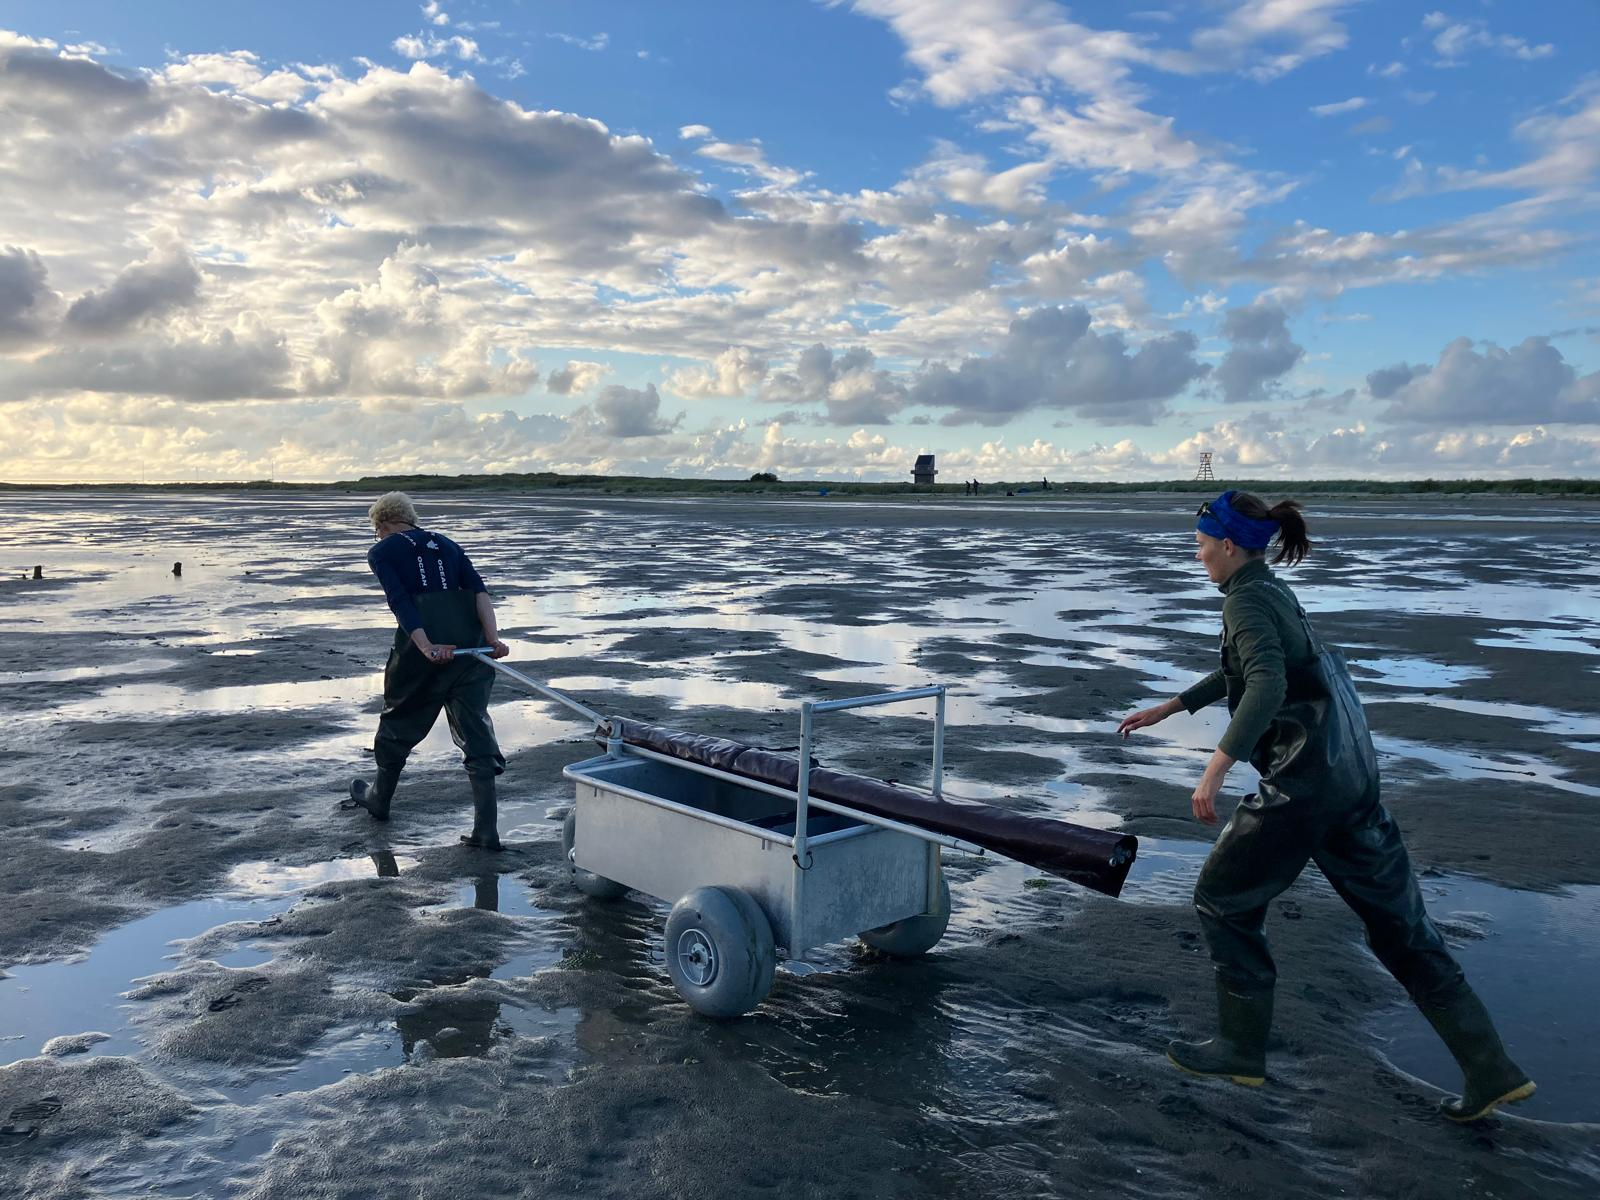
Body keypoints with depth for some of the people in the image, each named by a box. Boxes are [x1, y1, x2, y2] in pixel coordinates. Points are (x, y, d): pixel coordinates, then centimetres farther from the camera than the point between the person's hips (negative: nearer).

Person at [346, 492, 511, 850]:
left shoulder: (381, 551, 10)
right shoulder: (447, 544, 22)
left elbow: (399, 601, -9)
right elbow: (478, 589, 4)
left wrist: (426, 647, -20)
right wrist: (493, 638, -8)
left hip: (423, 640, -3)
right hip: (471, 640, 4)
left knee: (400, 718, 19)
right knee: (475, 729, 5)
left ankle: (379, 798, 42)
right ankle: (486, 830, 0)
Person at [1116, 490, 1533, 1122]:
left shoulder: (1247, 599, -11)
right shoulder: (1273, 592, 17)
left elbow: (1266, 686, -28)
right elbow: (1240, 671, 33)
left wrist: (1214, 772, -33)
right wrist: (1167, 709, 36)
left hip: (1304, 783, -9)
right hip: (1353, 778, 9)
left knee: (1222, 903, 8)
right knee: (1398, 923, 15)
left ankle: (1241, 1050, 19)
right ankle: (1492, 1070, 19)